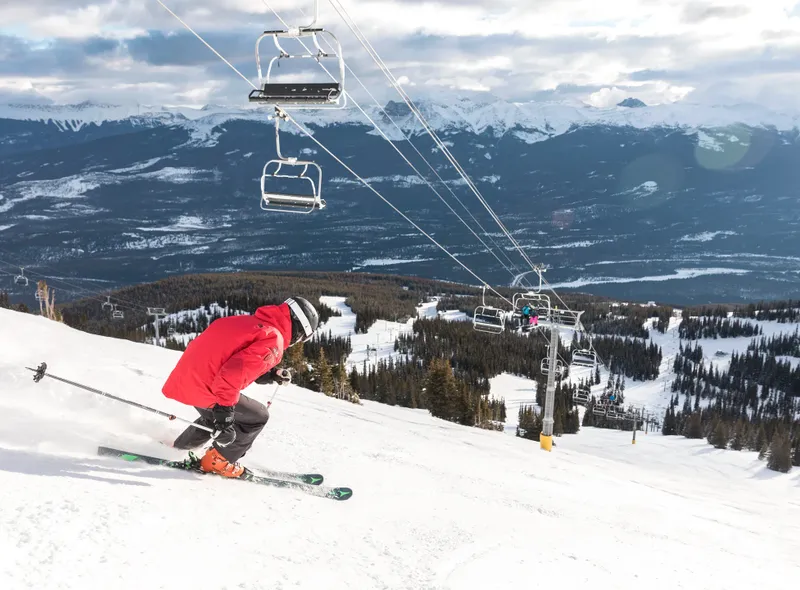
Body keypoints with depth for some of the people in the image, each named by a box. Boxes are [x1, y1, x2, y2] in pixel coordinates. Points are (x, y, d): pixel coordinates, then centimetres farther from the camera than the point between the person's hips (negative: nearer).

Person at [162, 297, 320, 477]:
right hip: (204, 387, -9)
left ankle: (179, 448, 45)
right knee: (257, 417, 8)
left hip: (185, 379, 9)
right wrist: (224, 411, -29)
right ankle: (218, 461, 13)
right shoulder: (273, 341, -13)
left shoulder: (248, 321, 14)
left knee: (215, 416, 34)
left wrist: (270, 375, 17)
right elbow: (237, 369, -28)